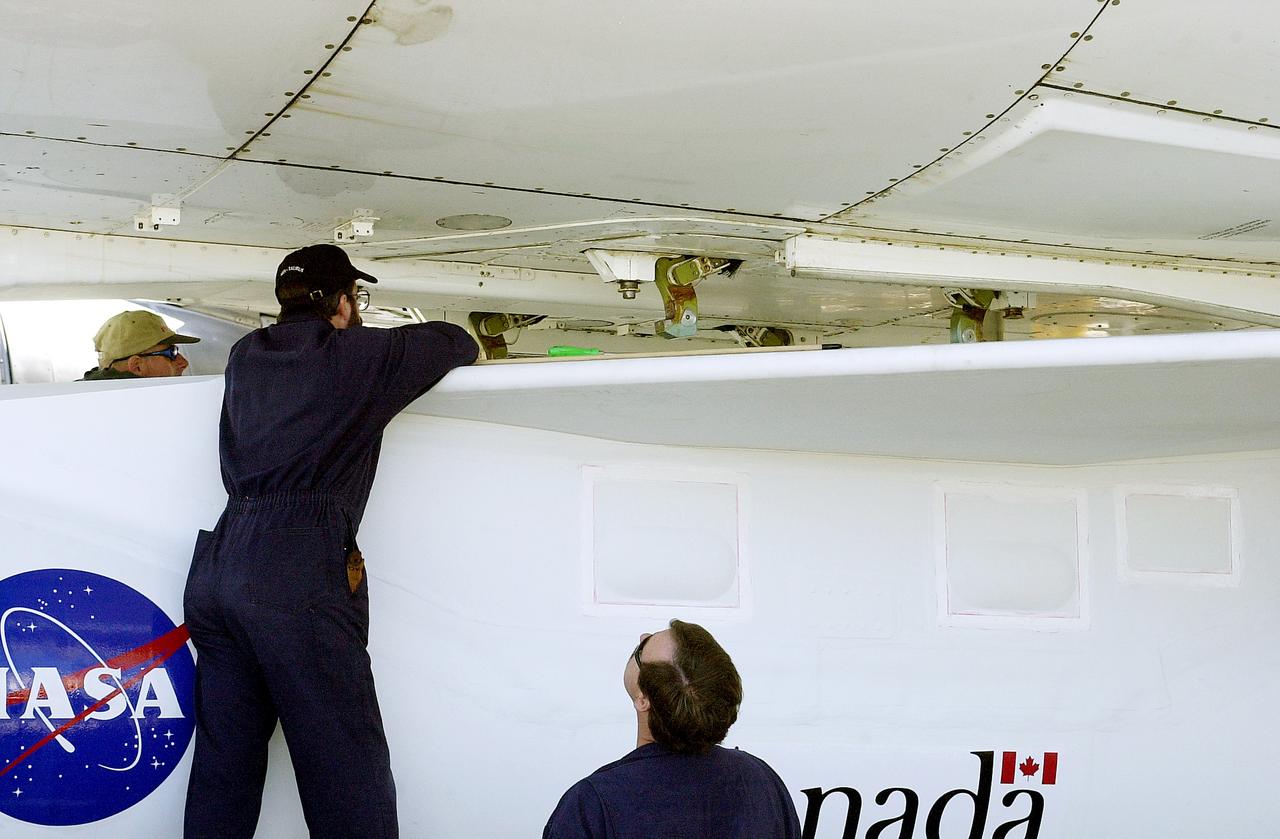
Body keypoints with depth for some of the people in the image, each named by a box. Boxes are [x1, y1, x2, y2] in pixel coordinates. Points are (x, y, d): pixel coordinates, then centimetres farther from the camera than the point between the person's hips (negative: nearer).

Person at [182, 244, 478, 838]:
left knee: (222, 768, 10)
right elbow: (458, 344, 15)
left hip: (217, 568, 7)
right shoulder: (360, 356, 2)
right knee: (348, 780, -4)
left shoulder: (245, 356, 18)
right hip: (300, 577, -7)